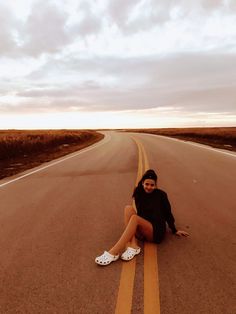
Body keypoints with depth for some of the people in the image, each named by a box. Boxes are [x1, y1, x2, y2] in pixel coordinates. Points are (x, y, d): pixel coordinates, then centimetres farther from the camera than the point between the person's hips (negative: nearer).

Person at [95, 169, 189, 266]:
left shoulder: (161, 195, 0)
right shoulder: (139, 194, 9)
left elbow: (168, 213, 8)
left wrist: (175, 231, 12)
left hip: (157, 232, -4)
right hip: (141, 232, 4)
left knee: (134, 218, -31)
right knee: (128, 208, -21)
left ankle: (114, 252, -36)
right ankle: (133, 245, -35)